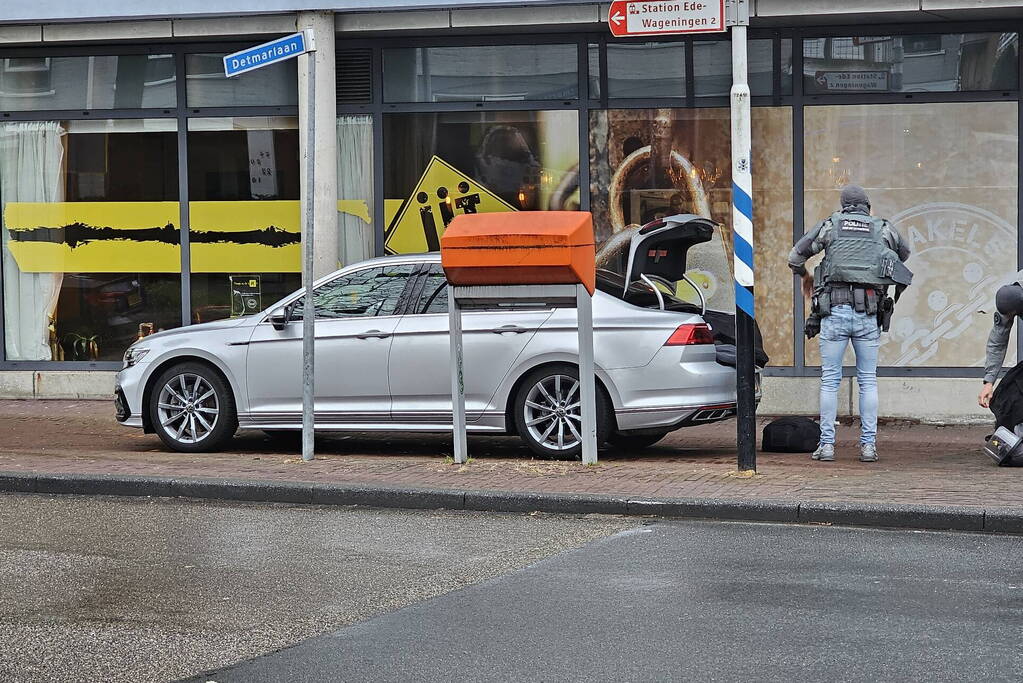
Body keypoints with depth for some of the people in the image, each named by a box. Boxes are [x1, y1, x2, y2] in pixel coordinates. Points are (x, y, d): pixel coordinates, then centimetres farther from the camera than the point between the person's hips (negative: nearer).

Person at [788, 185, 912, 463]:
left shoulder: (830, 225, 8)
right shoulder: (883, 229, 12)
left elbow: (795, 257, 12)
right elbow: (904, 253, 32)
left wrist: (805, 278, 31)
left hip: (834, 312, -1)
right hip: (868, 314, 1)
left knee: (829, 380, 4)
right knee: (868, 380, 8)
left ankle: (826, 445, 3)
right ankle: (868, 445, 5)